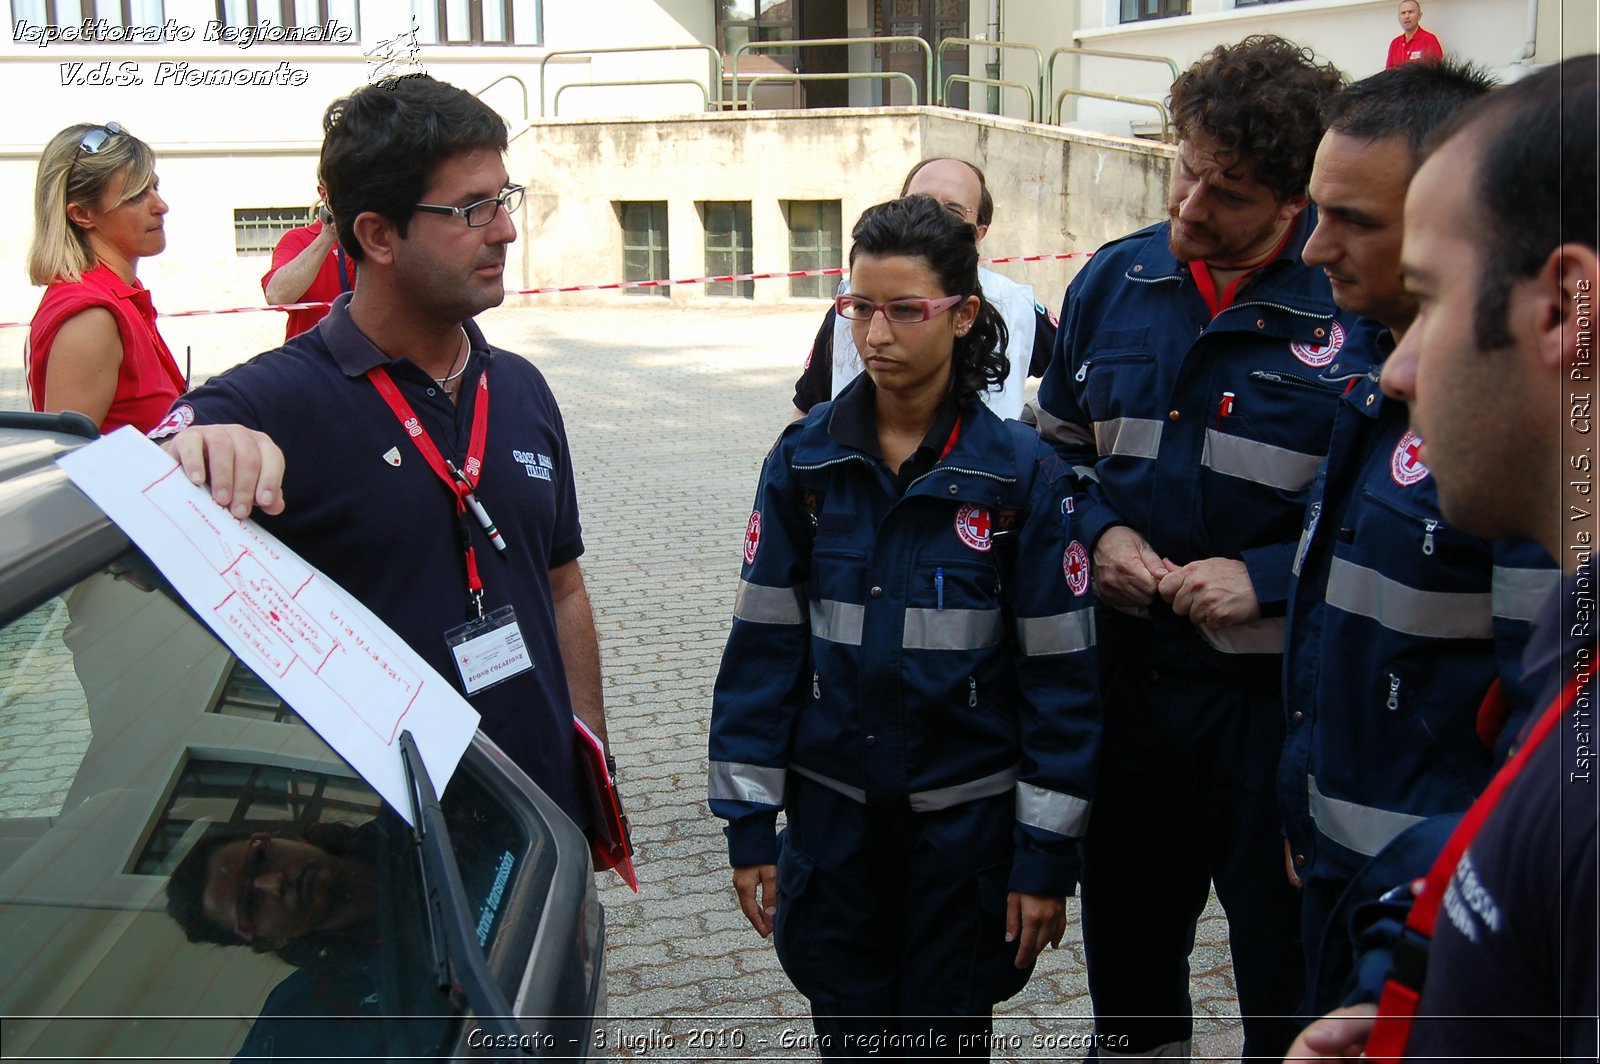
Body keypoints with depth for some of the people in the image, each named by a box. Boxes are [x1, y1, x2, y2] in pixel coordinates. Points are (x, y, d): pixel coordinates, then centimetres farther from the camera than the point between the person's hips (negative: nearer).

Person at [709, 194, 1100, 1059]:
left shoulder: (1021, 472, -10)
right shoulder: (805, 460, -4)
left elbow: (1060, 673, -7)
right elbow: (763, 645, 0)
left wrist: (1048, 850, -7)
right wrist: (748, 821, 0)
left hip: (965, 816, -2)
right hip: (832, 812, 2)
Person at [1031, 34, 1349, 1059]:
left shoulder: (1358, 304, -13)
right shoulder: (1114, 280, 2)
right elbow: (1057, 444, 15)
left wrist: (1270, 580, -17)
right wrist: (1100, 532, -3)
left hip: (1274, 691, -4)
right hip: (1128, 669, 5)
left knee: (1287, 958, 12)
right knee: (1126, 929, 23)